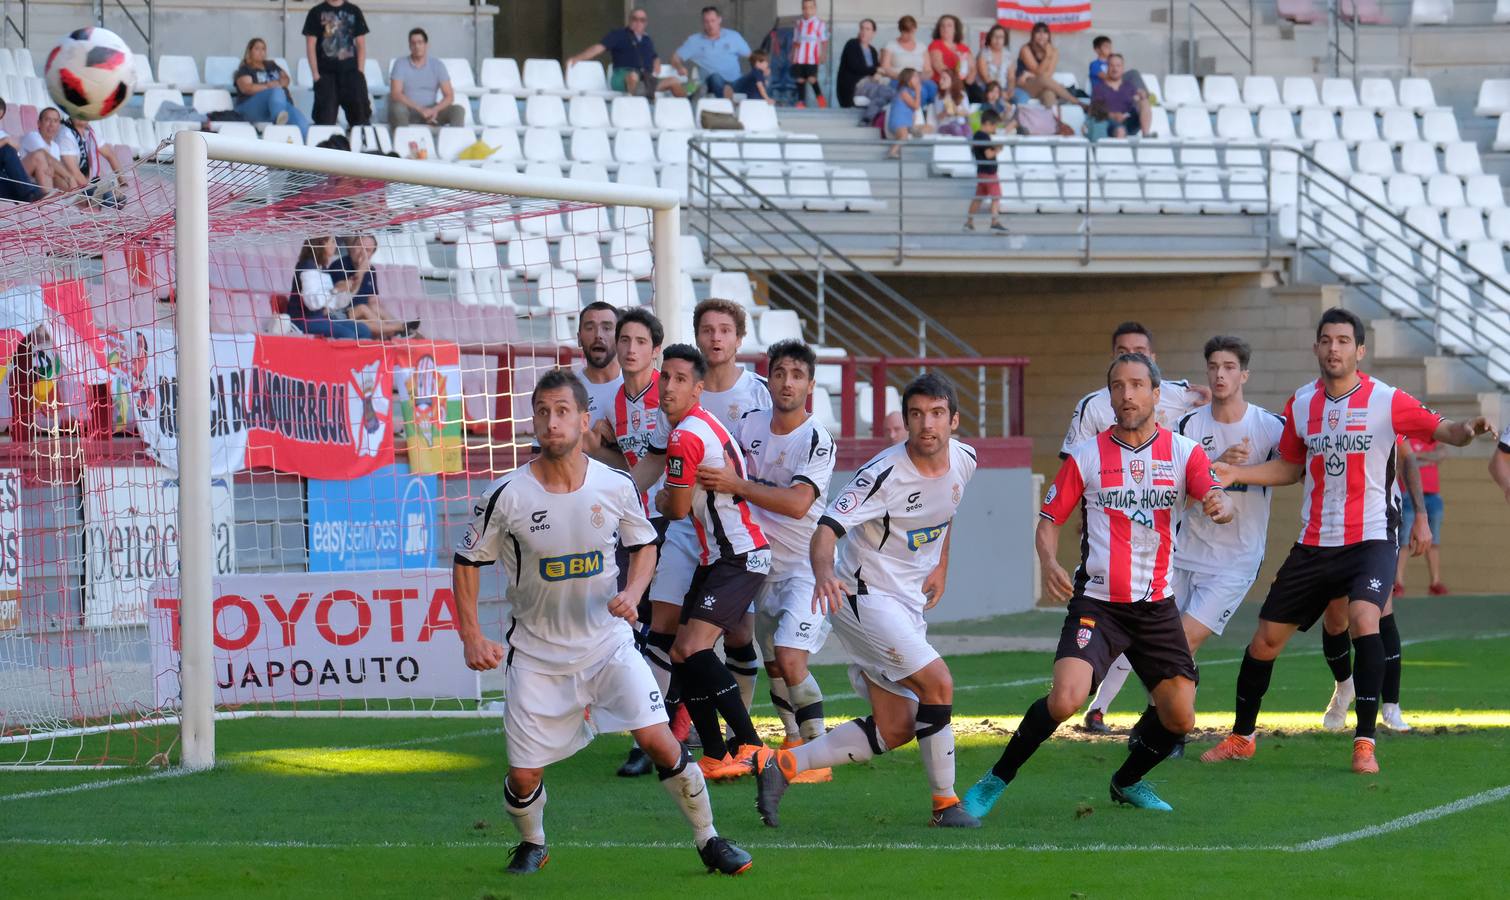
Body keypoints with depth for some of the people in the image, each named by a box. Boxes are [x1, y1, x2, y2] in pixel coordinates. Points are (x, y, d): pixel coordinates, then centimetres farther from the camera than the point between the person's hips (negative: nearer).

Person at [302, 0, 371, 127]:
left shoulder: (354, 11, 9)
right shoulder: (316, 13, 4)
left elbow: (361, 44, 10)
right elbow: (310, 46, 2)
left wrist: (360, 72, 0)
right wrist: (315, 74, -7)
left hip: (351, 72, 2)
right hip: (326, 74, -2)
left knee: (361, 117, -4)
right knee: (325, 121, -5)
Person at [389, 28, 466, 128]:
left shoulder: (437, 65, 4)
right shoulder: (401, 64, -2)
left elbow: (449, 96, -1)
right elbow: (395, 94, -14)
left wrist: (435, 110, -23)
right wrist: (420, 109, -26)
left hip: (431, 112, 2)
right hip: (409, 113, -2)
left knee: (458, 110, -22)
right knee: (398, 108, -37)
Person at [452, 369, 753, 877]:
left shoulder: (615, 488, -8)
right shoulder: (507, 496, -13)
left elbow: (644, 545, 11)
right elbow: (467, 562, -1)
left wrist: (632, 594, -9)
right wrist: (472, 638, -8)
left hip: (607, 642, 0)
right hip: (537, 654, 0)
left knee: (658, 741, -13)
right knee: (524, 775, 0)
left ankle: (709, 840, 5)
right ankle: (531, 845, 32)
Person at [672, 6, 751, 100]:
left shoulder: (734, 36, 15)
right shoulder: (694, 41, 12)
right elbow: (676, 58, 11)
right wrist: (680, 67, -12)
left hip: (735, 82, 1)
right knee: (715, 77, -38)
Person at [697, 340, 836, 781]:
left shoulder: (817, 441, -16)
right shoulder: (750, 423, 3)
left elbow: (798, 503, -30)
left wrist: (736, 485, -30)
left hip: (806, 566, -6)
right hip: (764, 561, 6)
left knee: (790, 661, -18)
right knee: (773, 664, 10)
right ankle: (795, 741, 27)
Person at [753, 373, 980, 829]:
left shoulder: (963, 460, -1)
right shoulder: (884, 474, -23)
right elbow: (826, 529, -31)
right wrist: (824, 572, -51)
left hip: (909, 602, 8)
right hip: (863, 597, -8)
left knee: (895, 730, 5)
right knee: (938, 683, -21)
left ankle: (781, 765, 11)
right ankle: (945, 804, -7)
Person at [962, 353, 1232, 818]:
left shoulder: (1184, 452, 2)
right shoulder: (1086, 456, 1)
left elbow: (1218, 499, -13)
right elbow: (1049, 518, 4)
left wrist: (1220, 505, -38)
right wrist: (1049, 561, -17)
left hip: (1157, 605, 3)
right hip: (1096, 602, -3)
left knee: (1179, 718, -1)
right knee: (1065, 700, -24)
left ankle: (1128, 781, 30)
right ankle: (996, 780, -3)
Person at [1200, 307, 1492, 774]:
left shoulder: (1386, 401, -9)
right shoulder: (1300, 404, 5)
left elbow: (1443, 430, -10)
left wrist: (1466, 430, -33)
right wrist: (1236, 473, 6)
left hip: (1370, 538, -5)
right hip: (1314, 541, 5)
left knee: (1364, 620, -29)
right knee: (1266, 637, 8)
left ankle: (1365, 742, -21)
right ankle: (1241, 736, 29)